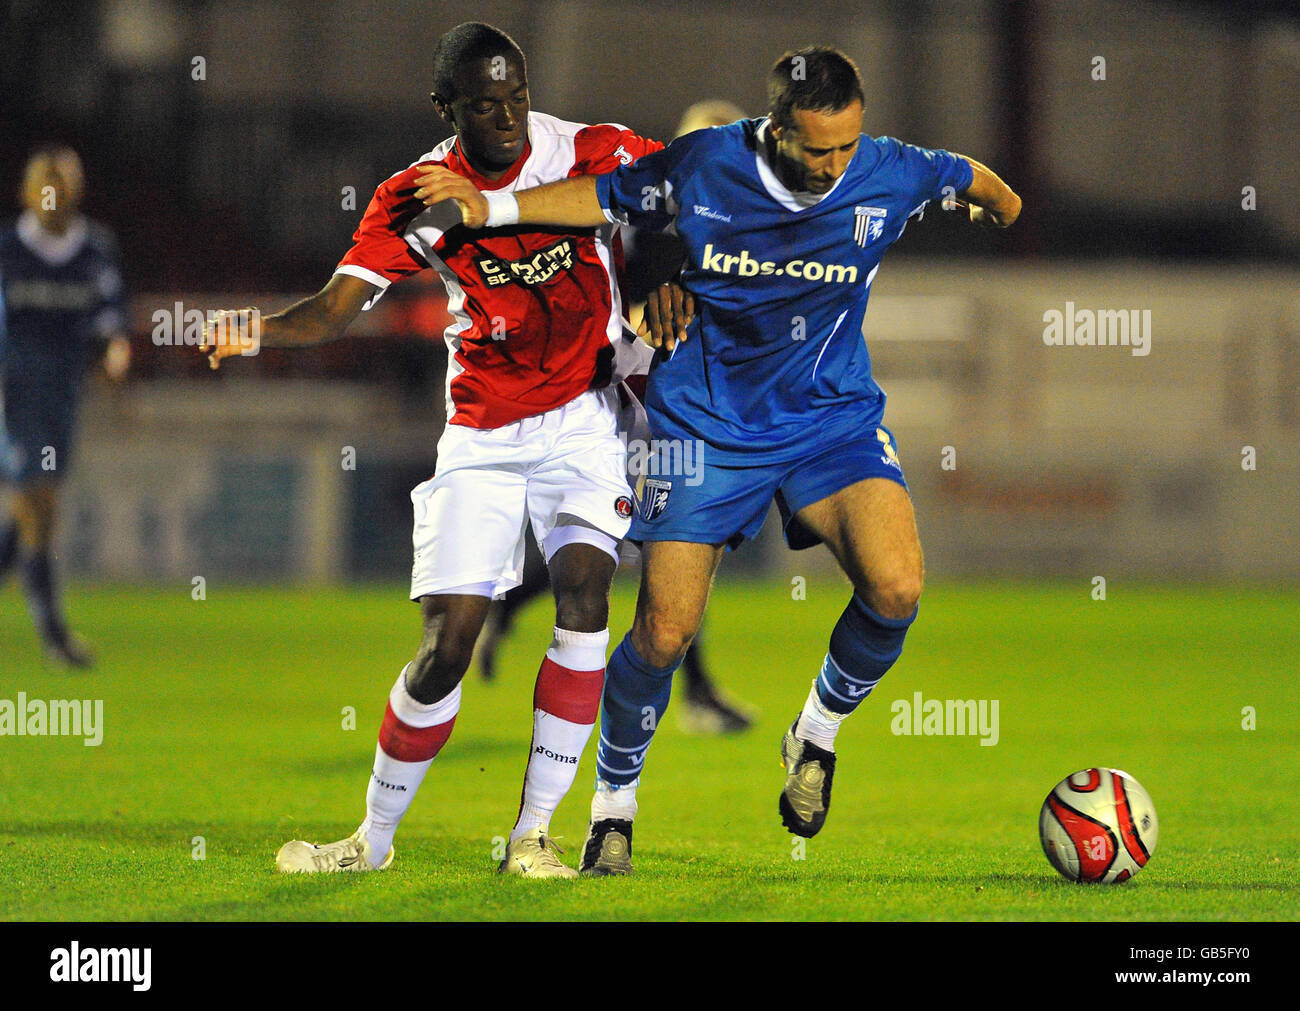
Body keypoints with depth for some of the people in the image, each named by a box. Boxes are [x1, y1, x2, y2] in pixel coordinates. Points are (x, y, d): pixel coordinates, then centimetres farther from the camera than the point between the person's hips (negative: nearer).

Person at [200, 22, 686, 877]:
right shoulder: (414, 199, -8)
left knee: (582, 589, -21)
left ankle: (535, 830, -11)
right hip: (481, 435, 0)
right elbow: (338, 306, -14)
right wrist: (257, 330, -33)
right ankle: (375, 838, 12)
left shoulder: (593, 155, -9)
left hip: (583, 415, 0)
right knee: (447, 644, -7)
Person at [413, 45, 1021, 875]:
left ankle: (818, 734, 5)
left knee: (896, 589, -24)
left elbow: (973, 181, 11)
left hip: (832, 415, 1)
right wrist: (495, 207, -8)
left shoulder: (890, 176, -12)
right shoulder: (705, 167, -14)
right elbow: (605, 197, 2)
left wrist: (998, 207, 32)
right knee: (665, 632, -5)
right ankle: (614, 803, 20)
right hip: (707, 422, -1)